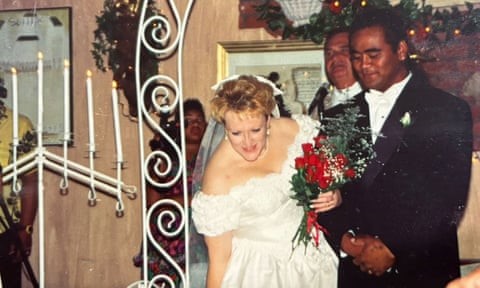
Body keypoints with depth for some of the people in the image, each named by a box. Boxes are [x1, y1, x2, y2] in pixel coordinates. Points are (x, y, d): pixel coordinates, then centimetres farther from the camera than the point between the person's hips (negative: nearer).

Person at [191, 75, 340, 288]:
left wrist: (334, 197, -17)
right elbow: (219, 259, -18)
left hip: (312, 254, 5)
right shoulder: (218, 179, -25)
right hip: (258, 270, -4)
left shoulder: (294, 130, -14)